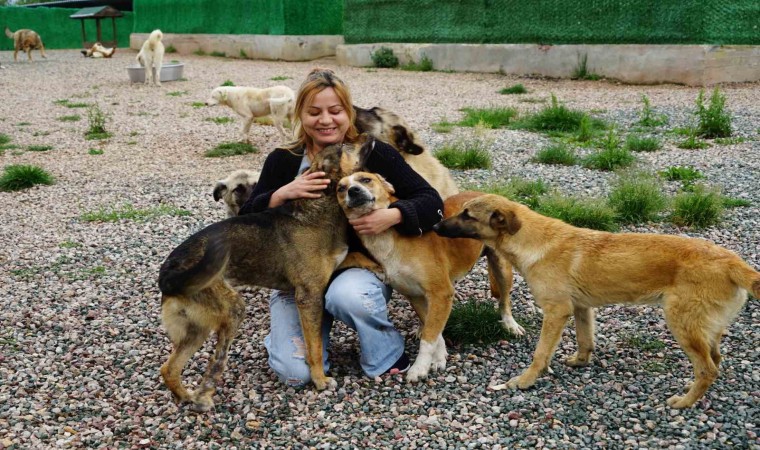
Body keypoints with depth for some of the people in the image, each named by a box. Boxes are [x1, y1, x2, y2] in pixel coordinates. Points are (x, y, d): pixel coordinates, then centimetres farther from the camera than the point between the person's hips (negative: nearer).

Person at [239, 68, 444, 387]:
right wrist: (282, 194, -22)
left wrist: (392, 216, -27)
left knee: (347, 296, -38)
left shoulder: (375, 154, -4)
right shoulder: (283, 161, 1)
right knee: (296, 372, -17)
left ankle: (387, 356, -7)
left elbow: (431, 202, -7)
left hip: (361, 265, -1)